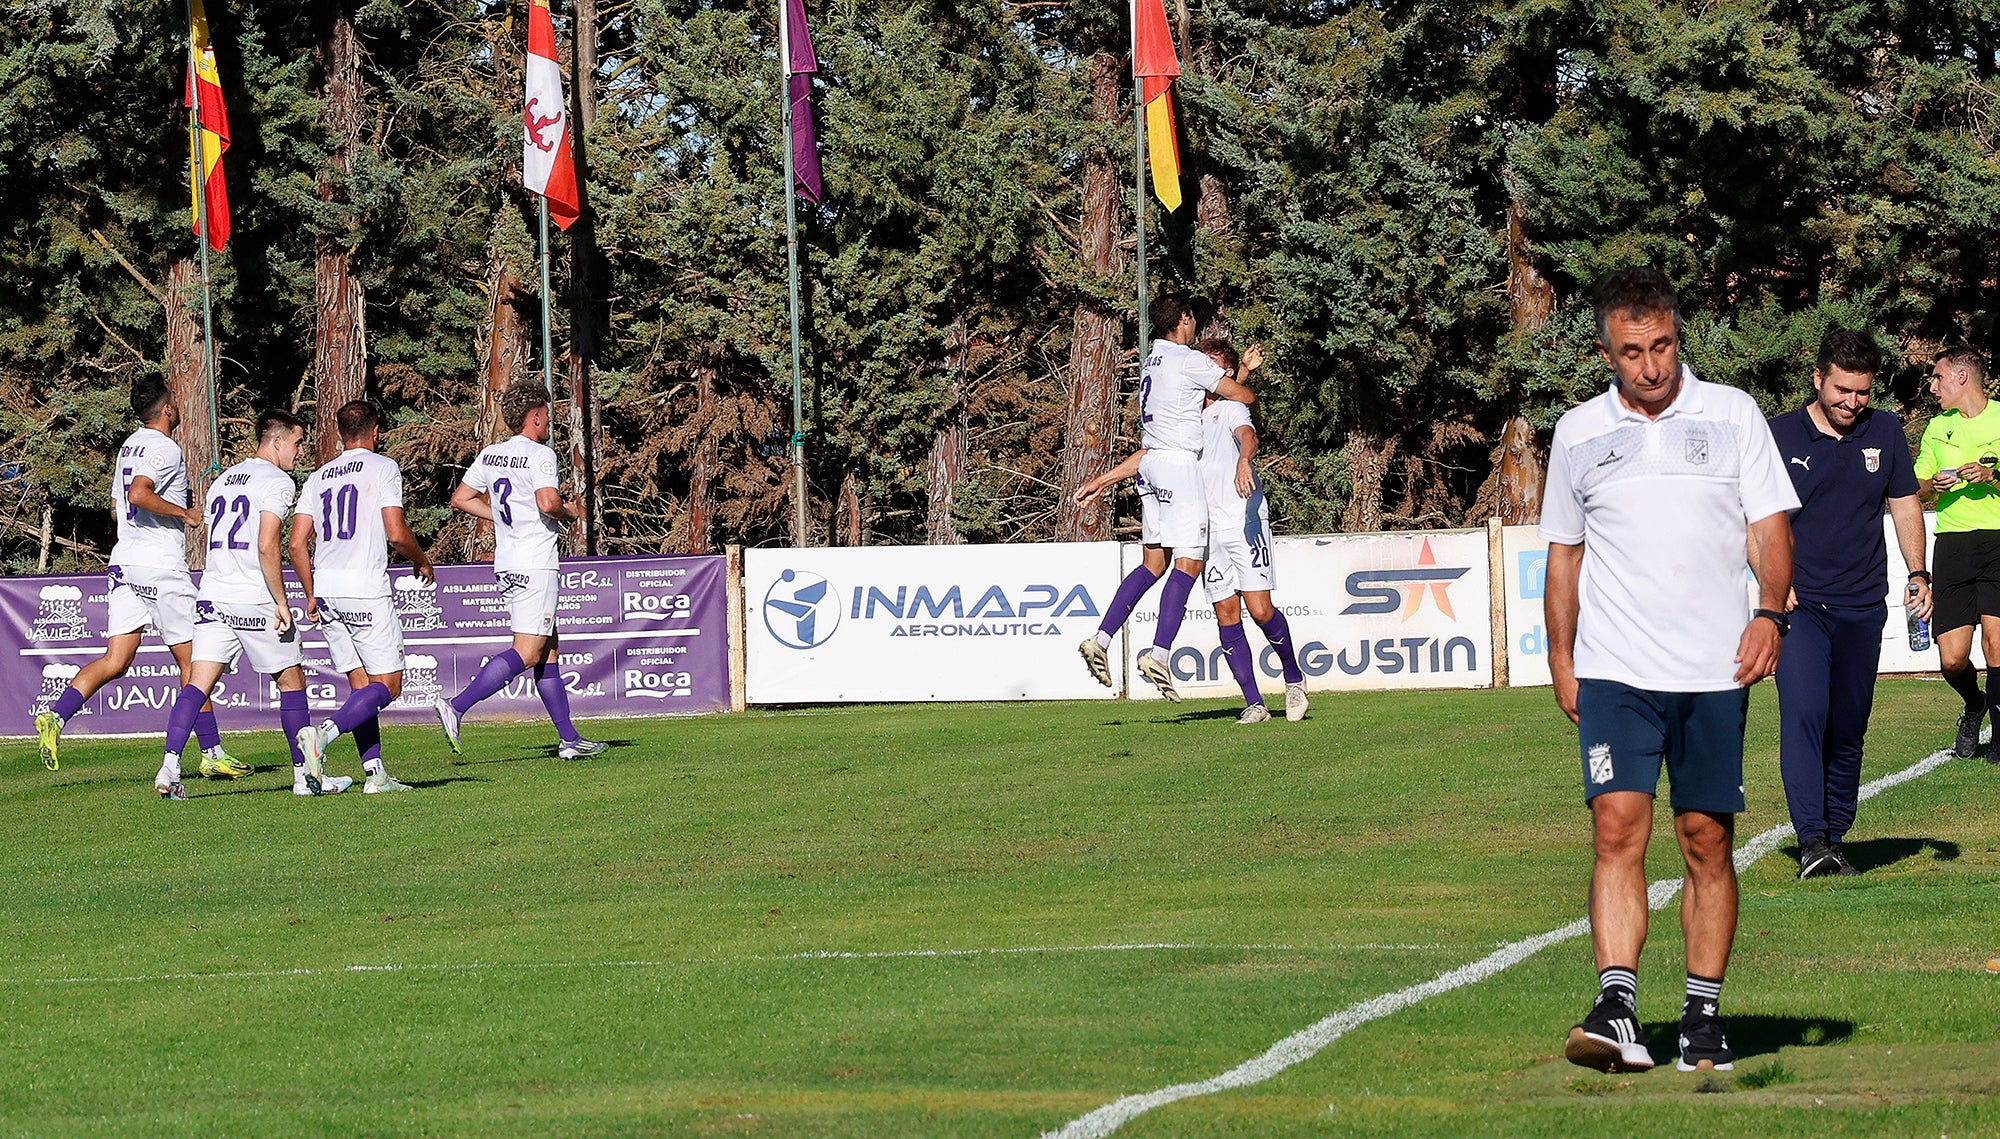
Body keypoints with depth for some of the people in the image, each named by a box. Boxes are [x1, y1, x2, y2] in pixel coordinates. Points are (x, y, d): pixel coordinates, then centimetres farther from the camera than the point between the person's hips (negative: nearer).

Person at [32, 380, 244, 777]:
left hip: (124, 561, 8)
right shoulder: (166, 449, -11)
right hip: (162, 566, -8)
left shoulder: (129, 445, 16)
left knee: (115, 661, 3)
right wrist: (184, 513, -14)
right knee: (192, 661, 2)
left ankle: (55, 715, -15)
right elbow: (139, 494, -26)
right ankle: (212, 753, 7)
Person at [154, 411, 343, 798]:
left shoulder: (222, 480, 19)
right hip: (255, 601, -6)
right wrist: (281, 603, -11)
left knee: (198, 683, -2)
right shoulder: (277, 482, -6)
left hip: (212, 597, 6)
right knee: (291, 680, 9)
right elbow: (267, 547, -16)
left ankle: (170, 766, -19)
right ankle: (305, 776, 14)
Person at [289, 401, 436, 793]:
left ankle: (375, 772, 5)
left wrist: (312, 596, 21)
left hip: (325, 588, 6)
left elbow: (297, 545, 11)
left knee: (361, 683, 11)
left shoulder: (318, 477, 15)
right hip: (365, 588, -6)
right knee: (387, 684, -1)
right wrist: (423, 562, 10)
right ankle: (324, 732, -22)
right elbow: (397, 534, -9)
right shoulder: (382, 467, -1)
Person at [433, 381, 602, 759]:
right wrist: (570, 512, -3)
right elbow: (548, 503, -24)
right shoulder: (540, 455, -11)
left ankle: (569, 738, 13)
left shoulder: (490, 455, 12)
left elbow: (460, 498, 15)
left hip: (506, 565, 9)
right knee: (527, 653, -10)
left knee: (548, 651, 12)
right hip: (535, 565, -9)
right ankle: (456, 707, -20)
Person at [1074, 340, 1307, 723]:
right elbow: (1148, 455, 31)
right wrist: (1101, 482, 32)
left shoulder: (1232, 408, 2)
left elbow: (1248, 436, -20)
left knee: (1259, 608, -11)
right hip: (1207, 530, 6)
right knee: (1227, 615, -1)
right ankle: (1253, 704, 0)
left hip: (1245, 522, -6)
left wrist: (1244, 461, -43)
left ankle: (1293, 677, 13)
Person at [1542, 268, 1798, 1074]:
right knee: (1618, 827, -14)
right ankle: (1617, 1009, -22)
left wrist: (1769, 615, -12)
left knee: (1707, 841, 4)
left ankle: (1703, 1017, 12)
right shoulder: (1577, 433, 8)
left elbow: (1769, 525, 4)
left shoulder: (1732, 414, 4)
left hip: (1715, 671, 0)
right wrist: (1561, 660, 10)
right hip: (1614, 669, 0)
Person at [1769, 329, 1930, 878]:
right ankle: (1811, 839, -25)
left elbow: (1905, 504, 15)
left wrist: (1918, 573, 3)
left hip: (1862, 606, 3)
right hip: (1799, 605, -3)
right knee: (1803, 715, -19)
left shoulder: (1885, 432, 8)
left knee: (1848, 732, 7)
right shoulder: (1779, 435, -1)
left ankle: (1836, 840, 17)